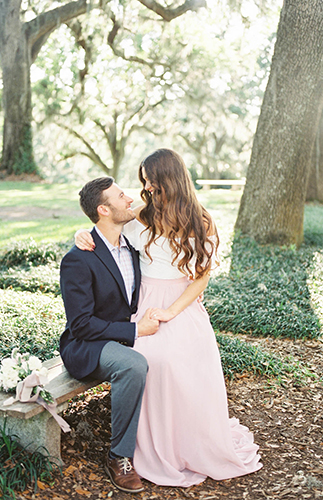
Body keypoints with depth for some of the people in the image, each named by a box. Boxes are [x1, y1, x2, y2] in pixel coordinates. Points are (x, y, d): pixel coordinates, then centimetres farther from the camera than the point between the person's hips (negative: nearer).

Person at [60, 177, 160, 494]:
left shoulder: (131, 246, 4)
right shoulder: (78, 261, -20)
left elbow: (139, 295, 18)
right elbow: (81, 324, -20)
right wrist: (135, 331, -23)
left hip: (127, 335, 7)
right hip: (86, 347, -7)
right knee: (134, 365, -36)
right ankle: (120, 457, -17)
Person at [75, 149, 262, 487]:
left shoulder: (201, 224, 1)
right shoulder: (142, 217, 8)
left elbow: (201, 277, -2)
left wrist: (171, 311, -13)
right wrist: (85, 236, -2)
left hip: (185, 307, -1)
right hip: (148, 306, 1)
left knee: (196, 374, -24)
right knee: (154, 360, -29)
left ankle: (210, 449, 3)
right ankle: (162, 455, -12)